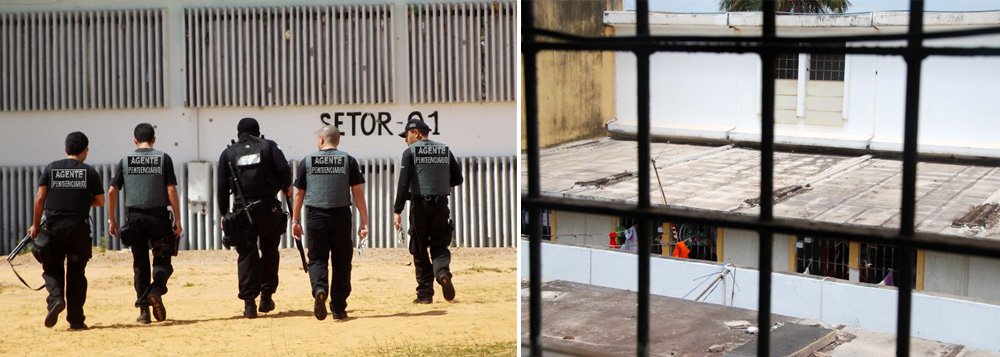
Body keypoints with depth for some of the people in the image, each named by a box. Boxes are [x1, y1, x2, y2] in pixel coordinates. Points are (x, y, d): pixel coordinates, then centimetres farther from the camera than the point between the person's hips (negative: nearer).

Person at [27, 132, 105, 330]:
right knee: (76, 272, 7)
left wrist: (35, 225, 7)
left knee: (52, 268, 14)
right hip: (79, 228, 0)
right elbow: (100, 201, 4)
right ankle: (76, 320, 7)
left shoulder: (51, 168, 5)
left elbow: (40, 197, 0)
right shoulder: (89, 172, 2)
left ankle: (56, 298, -14)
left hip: (53, 226, 0)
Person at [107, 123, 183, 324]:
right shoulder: (163, 158, 1)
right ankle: (157, 289, -20)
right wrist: (177, 220, -3)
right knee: (162, 259, 10)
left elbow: (112, 191, 3)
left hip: (134, 216, 2)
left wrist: (112, 219, 11)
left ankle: (143, 310, 6)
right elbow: (171, 190, -5)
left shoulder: (125, 160, 7)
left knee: (140, 263, 9)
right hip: (158, 215, -2)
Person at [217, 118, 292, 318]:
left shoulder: (228, 153, 9)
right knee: (269, 252, 14)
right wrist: (287, 187, 11)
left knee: (246, 255, 3)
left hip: (243, 211, 0)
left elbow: (222, 187, 4)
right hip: (269, 209, 0)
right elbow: (284, 169, -8)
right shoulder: (268, 146, 6)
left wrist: (224, 214, 9)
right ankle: (266, 297, 13)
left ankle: (249, 302, -1)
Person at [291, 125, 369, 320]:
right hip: (341, 215, 0)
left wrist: (295, 220, 17)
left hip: (316, 216, 0)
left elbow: (299, 193, 8)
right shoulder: (348, 160, 3)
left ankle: (319, 290, -22)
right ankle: (338, 308, 13)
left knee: (317, 258, 7)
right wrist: (364, 222, 1)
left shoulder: (307, 161, 5)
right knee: (341, 261, 10)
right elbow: (358, 192, -1)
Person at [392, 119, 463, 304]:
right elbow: (457, 179, 9)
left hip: (420, 205, -3)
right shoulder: (445, 150, 9)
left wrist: (397, 211, -11)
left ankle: (425, 293, 8)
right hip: (441, 205, 3)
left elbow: (403, 184, -11)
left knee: (419, 250, 8)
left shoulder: (410, 151, -3)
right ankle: (443, 272, -21)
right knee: (439, 245, 11)